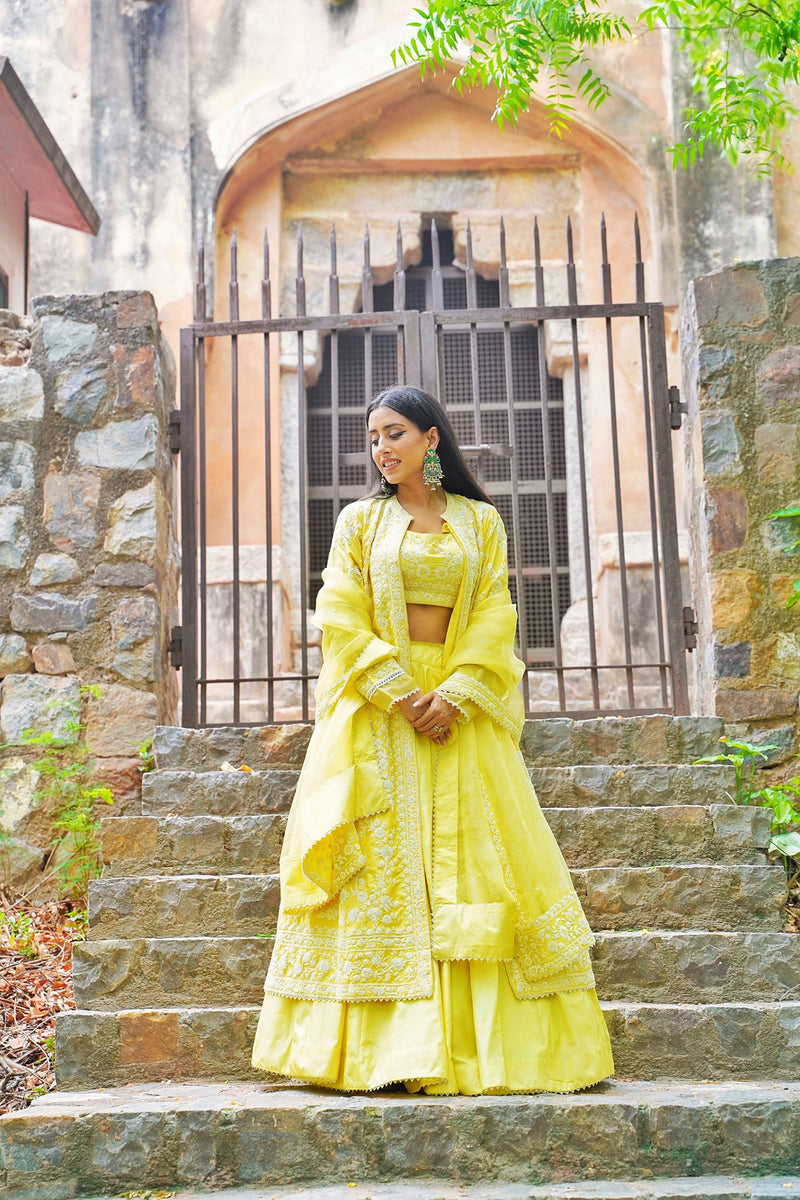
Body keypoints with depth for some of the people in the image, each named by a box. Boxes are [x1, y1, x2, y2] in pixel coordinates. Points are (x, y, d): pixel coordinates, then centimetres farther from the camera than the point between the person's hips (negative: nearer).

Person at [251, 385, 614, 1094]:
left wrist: (454, 695, -13)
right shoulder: (359, 521, 9)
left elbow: (494, 617, 3)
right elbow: (341, 616, 0)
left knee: (471, 859, -2)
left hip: (461, 709, 1)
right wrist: (401, 693, -13)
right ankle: (386, 1043, -4)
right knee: (380, 864, -6)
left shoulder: (481, 521, 11)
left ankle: (484, 1034, 4)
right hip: (376, 708, -1)